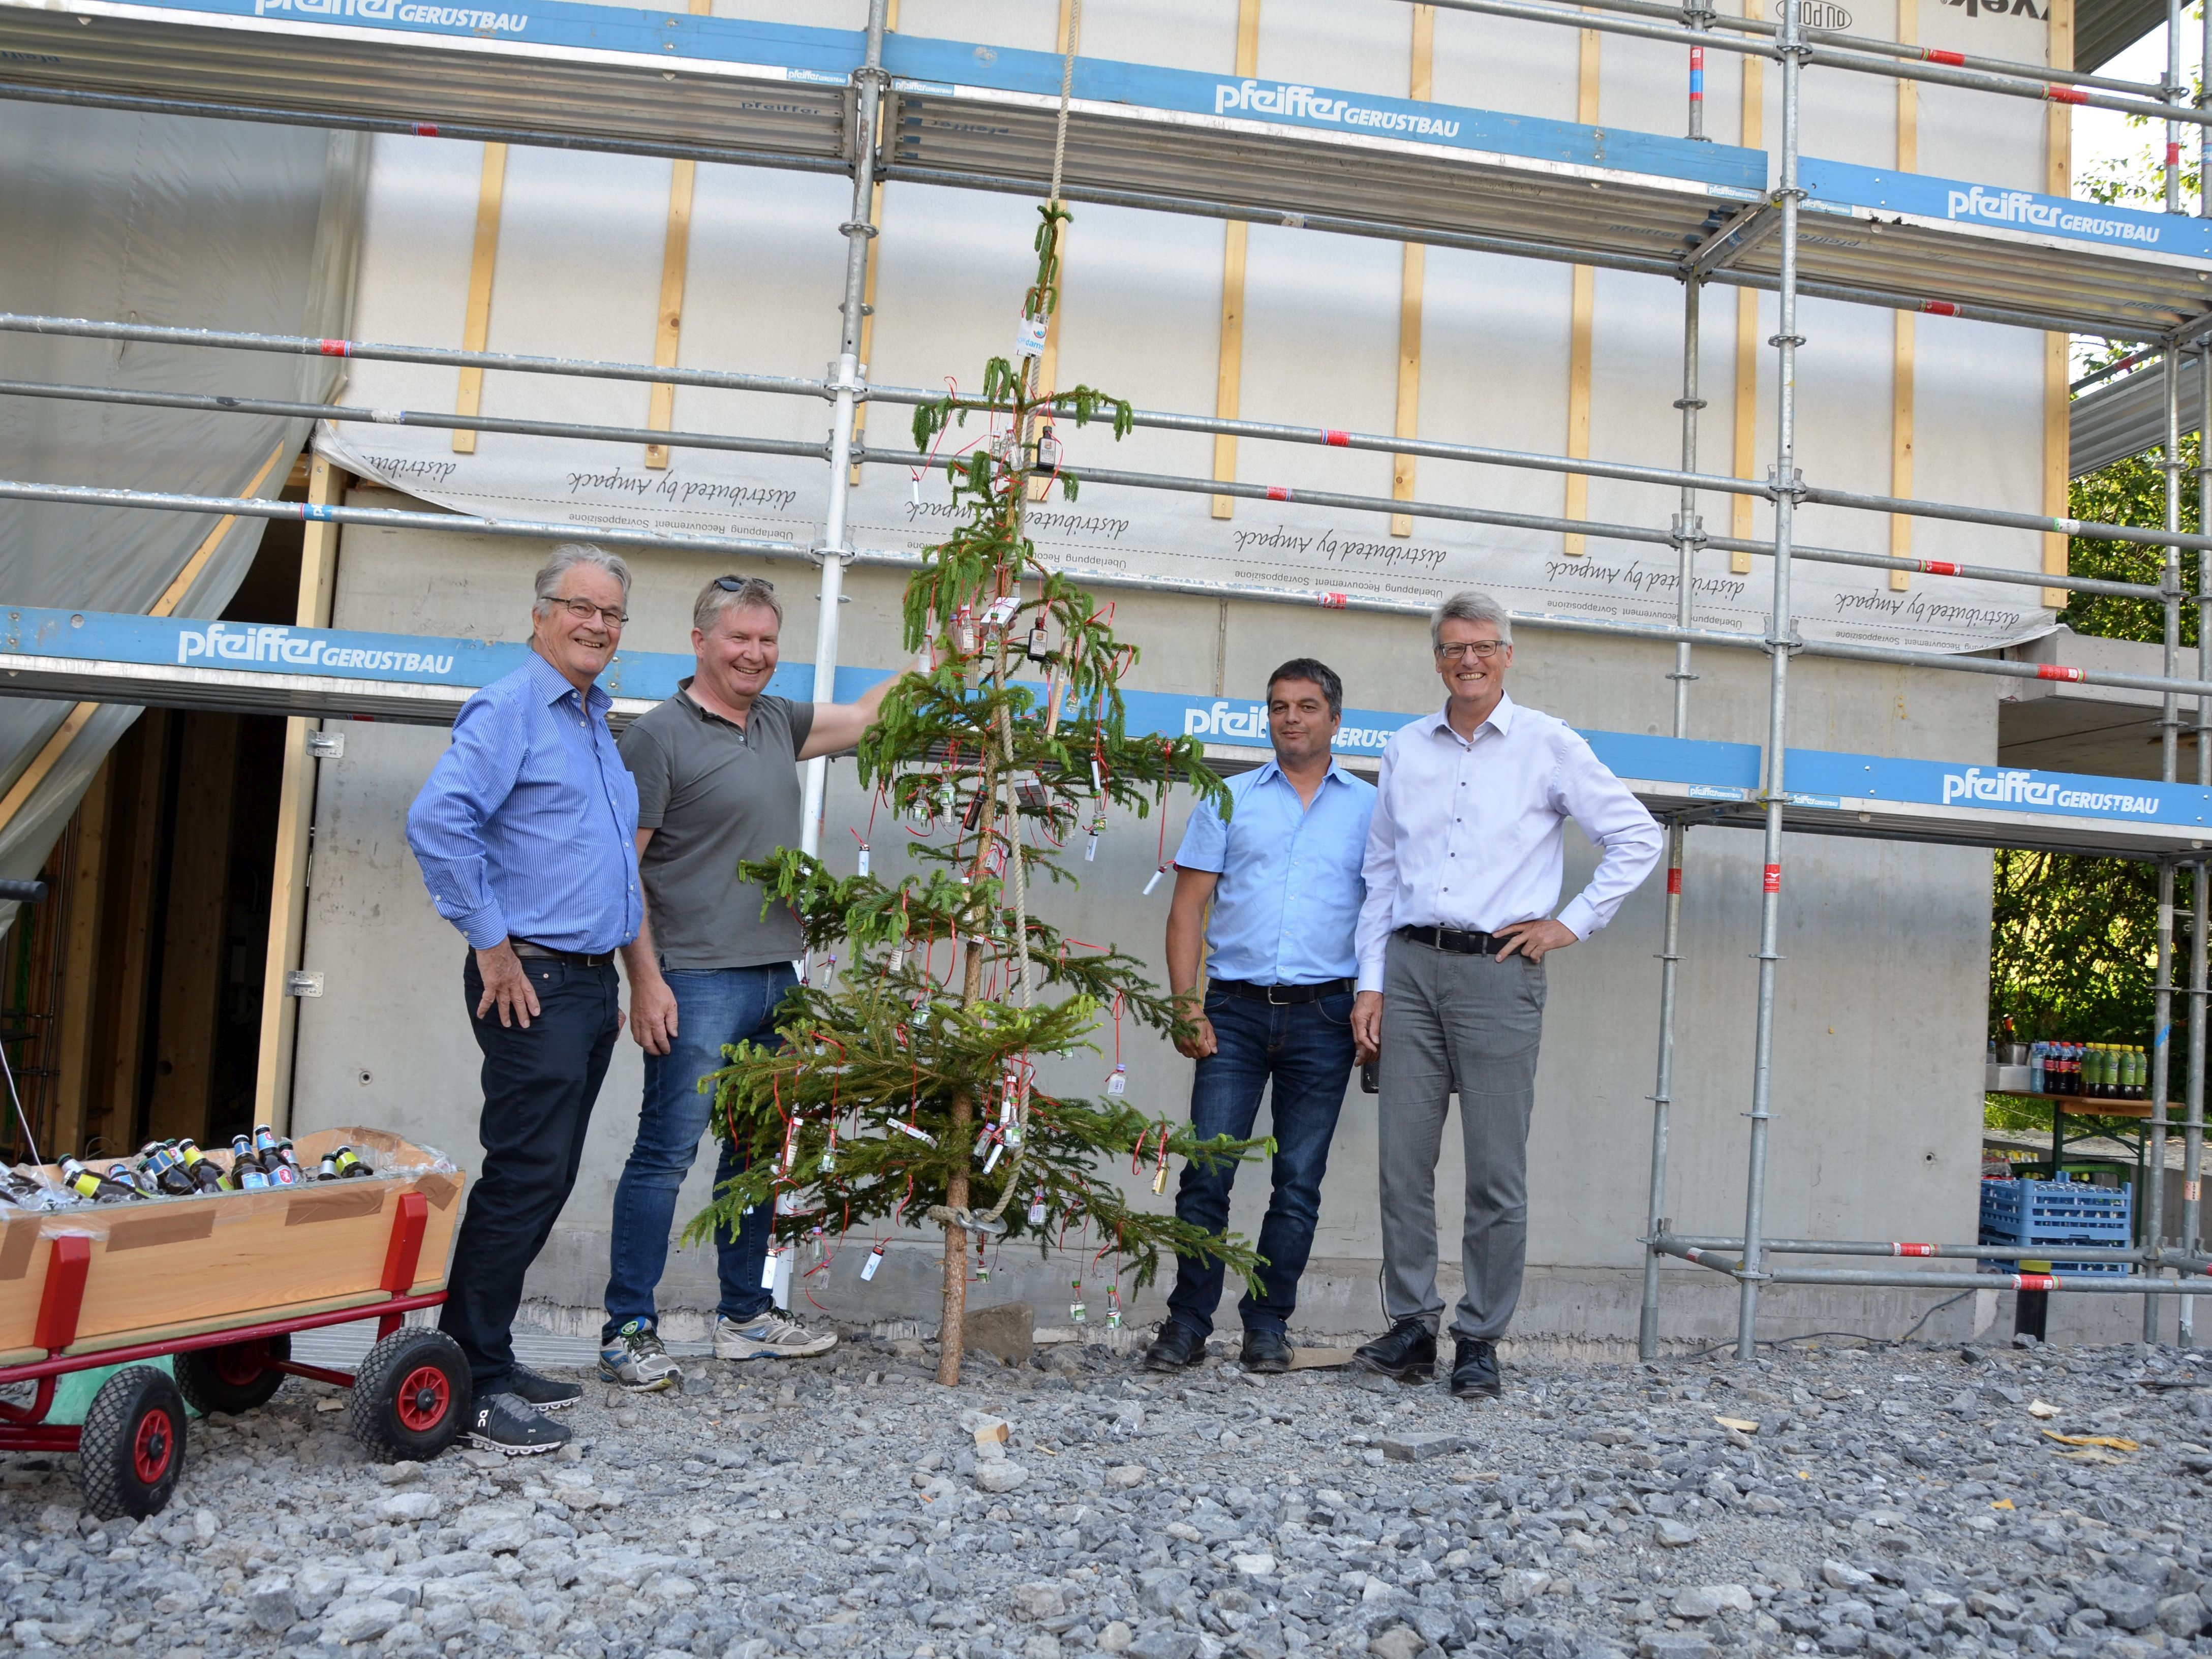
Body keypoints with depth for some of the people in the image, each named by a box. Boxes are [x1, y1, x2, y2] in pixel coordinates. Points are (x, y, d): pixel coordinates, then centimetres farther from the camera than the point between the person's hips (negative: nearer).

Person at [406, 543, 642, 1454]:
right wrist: (493, 946, -18)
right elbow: (437, 820, -23)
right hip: (533, 983, -9)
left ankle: (489, 1358, 23)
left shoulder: (598, 723, 19)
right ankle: (470, 1385, 1)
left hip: (590, 981, 9)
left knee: (544, 1179, 13)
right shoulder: (510, 710, -10)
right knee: (526, 1176, -8)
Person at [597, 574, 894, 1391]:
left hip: (775, 979, 8)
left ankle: (744, 1317, 26)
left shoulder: (778, 722, 14)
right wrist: (645, 978, -16)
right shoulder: (660, 734, -7)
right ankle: (628, 1331, 6)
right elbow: (622, 866, -10)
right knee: (667, 1154, -5)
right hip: (696, 984, -7)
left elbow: (864, 717, 28)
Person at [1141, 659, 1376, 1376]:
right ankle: (1188, 1323, 7)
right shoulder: (1230, 801, 11)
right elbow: (1188, 908, 7)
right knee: (1207, 1171, -3)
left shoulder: (1369, 808, 10)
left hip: (1323, 1016, 0)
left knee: (1299, 1181, 4)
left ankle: (1268, 1326, 15)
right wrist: (1187, 1006, -4)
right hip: (1236, 1010, 0)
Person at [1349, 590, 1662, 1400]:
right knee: (1403, 1159, 4)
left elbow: (1637, 838, 6)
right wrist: (1371, 982, 8)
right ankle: (1411, 1328, 16)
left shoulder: (1549, 746, 3)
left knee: (1496, 1171, 1)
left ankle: (1480, 1341, 12)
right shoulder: (1405, 749, 13)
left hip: (1499, 972, -3)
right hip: (1410, 968, 3)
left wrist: (1573, 923, 0)